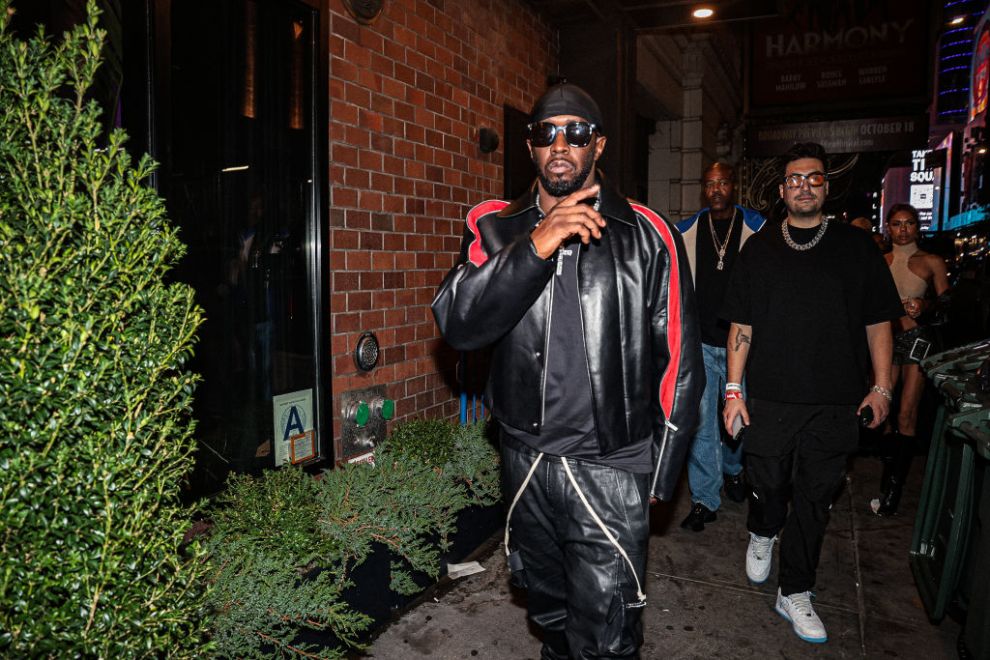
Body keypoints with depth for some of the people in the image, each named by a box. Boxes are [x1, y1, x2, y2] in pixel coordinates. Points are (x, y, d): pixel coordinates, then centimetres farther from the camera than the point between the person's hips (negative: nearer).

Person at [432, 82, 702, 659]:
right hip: (525, 458, 3)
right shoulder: (497, 229, 0)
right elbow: (459, 327, -16)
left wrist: (661, 474, -1)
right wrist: (535, 247, -27)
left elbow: (679, 360, -2)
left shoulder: (647, 236, -5)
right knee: (548, 609, 24)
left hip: (611, 466, -3)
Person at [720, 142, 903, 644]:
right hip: (769, 396, 0)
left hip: (834, 401, 0)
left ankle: (795, 593, 22)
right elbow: (741, 325, 4)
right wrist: (733, 388, 0)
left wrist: (881, 386, 1)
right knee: (767, 484, 10)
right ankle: (762, 535, 44)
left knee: (814, 498, 7)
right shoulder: (758, 250, 5)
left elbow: (878, 322, 7)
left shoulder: (856, 247, 5)